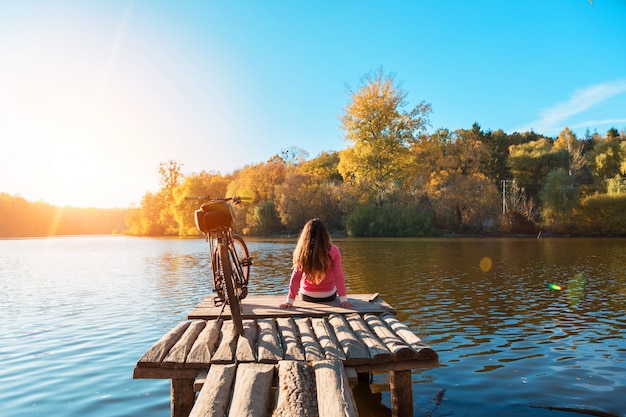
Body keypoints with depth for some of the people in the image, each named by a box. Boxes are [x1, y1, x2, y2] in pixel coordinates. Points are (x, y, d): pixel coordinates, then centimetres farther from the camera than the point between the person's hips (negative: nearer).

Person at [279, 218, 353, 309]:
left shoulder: (302, 252, -19)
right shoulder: (334, 251, -20)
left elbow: (295, 277, -16)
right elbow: (338, 276, -18)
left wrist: (290, 301, -13)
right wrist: (343, 299, -13)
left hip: (307, 296, 1)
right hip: (329, 296, -1)